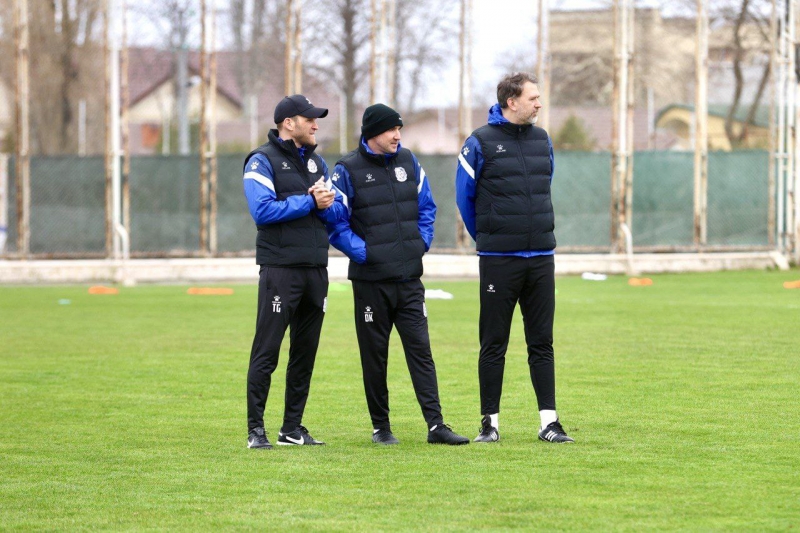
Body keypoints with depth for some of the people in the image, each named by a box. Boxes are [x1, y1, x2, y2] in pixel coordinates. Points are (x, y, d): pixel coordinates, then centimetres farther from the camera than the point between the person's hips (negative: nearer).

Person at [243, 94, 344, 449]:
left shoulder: (316, 162, 18)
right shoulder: (262, 161, -4)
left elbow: (338, 210, 14)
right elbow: (263, 211, -17)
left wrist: (327, 204, -8)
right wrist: (309, 201, -14)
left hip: (316, 269, 7)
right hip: (280, 269, -7)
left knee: (305, 352, 9)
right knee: (267, 351, -6)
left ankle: (293, 428, 15)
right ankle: (255, 429, -4)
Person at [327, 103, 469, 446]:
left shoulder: (408, 162, 9)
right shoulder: (348, 170, -5)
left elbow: (426, 207, 18)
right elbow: (335, 224, -4)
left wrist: (422, 241, 5)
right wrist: (361, 251, -13)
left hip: (409, 277, 4)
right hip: (370, 279, -3)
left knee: (420, 349, -2)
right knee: (374, 355, 4)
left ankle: (435, 425, -5)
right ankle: (380, 427, 13)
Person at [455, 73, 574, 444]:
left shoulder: (542, 140, 10)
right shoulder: (481, 143, -5)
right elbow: (465, 197, 3)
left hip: (541, 257, 4)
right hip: (498, 260, -4)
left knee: (542, 343, 4)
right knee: (493, 345, 2)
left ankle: (548, 422, 5)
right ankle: (490, 422, 8)